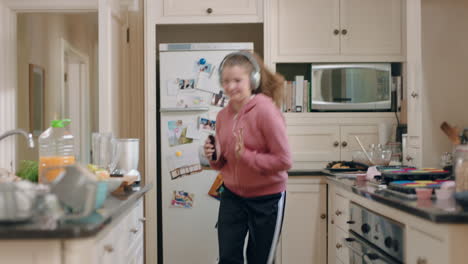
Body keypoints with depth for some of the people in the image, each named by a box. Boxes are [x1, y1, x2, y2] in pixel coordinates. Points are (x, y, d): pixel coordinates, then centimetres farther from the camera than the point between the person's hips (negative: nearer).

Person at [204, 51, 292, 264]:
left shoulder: (265, 110, -19)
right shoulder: (223, 115, 0)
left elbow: (284, 160, -20)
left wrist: (245, 154, -26)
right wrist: (214, 157, -9)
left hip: (266, 199, -5)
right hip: (232, 196, 5)